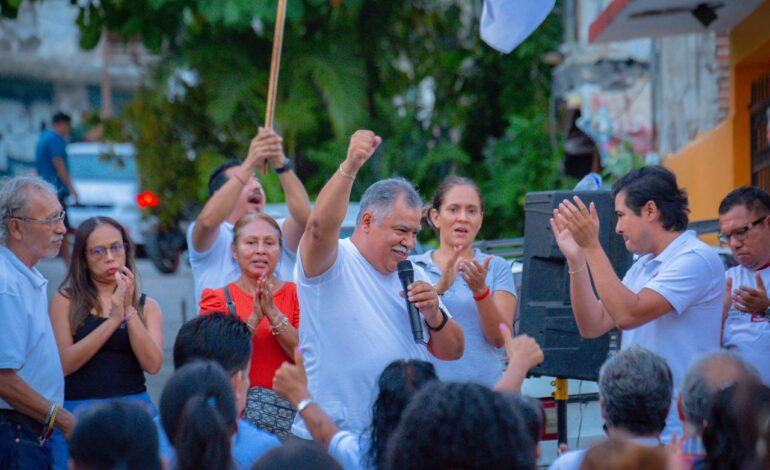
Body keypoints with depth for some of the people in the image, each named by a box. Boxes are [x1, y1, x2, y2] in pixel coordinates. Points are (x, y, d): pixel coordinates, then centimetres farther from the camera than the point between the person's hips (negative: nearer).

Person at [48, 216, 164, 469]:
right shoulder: (65, 301, 4)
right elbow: (64, 363, -8)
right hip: (78, 411, -2)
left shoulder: (147, 306, 10)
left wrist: (129, 311, -11)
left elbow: (152, 364, -5)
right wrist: (113, 319, -12)